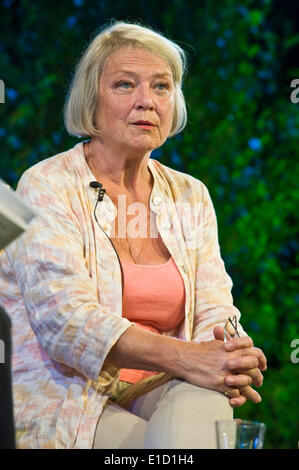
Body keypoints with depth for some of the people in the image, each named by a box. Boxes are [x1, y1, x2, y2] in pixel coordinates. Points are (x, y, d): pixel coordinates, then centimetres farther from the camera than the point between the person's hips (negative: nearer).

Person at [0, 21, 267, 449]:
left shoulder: (190, 196, 12)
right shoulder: (47, 187, -5)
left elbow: (214, 313, 6)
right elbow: (65, 319, -18)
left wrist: (231, 363, -20)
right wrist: (182, 358, -31)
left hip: (158, 393, 4)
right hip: (62, 405, -4)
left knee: (203, 401, -31)